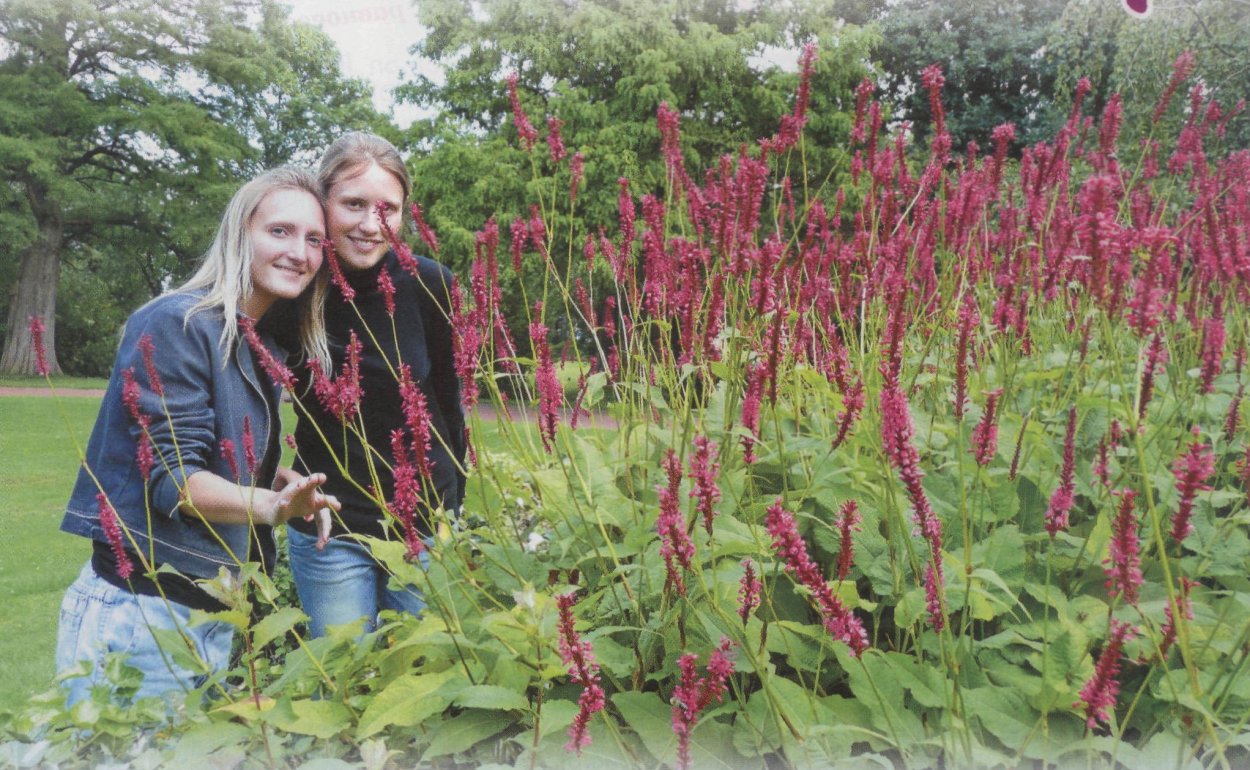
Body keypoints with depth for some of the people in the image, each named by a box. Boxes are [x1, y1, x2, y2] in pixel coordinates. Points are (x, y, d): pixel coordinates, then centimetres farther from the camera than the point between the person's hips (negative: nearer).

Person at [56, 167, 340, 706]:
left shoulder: (262, 348, 10)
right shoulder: (178, 324, -15)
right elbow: (170, 476, -20)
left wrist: (289, 497, -2)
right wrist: (269, 506, -37)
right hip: (137, 616, -8)